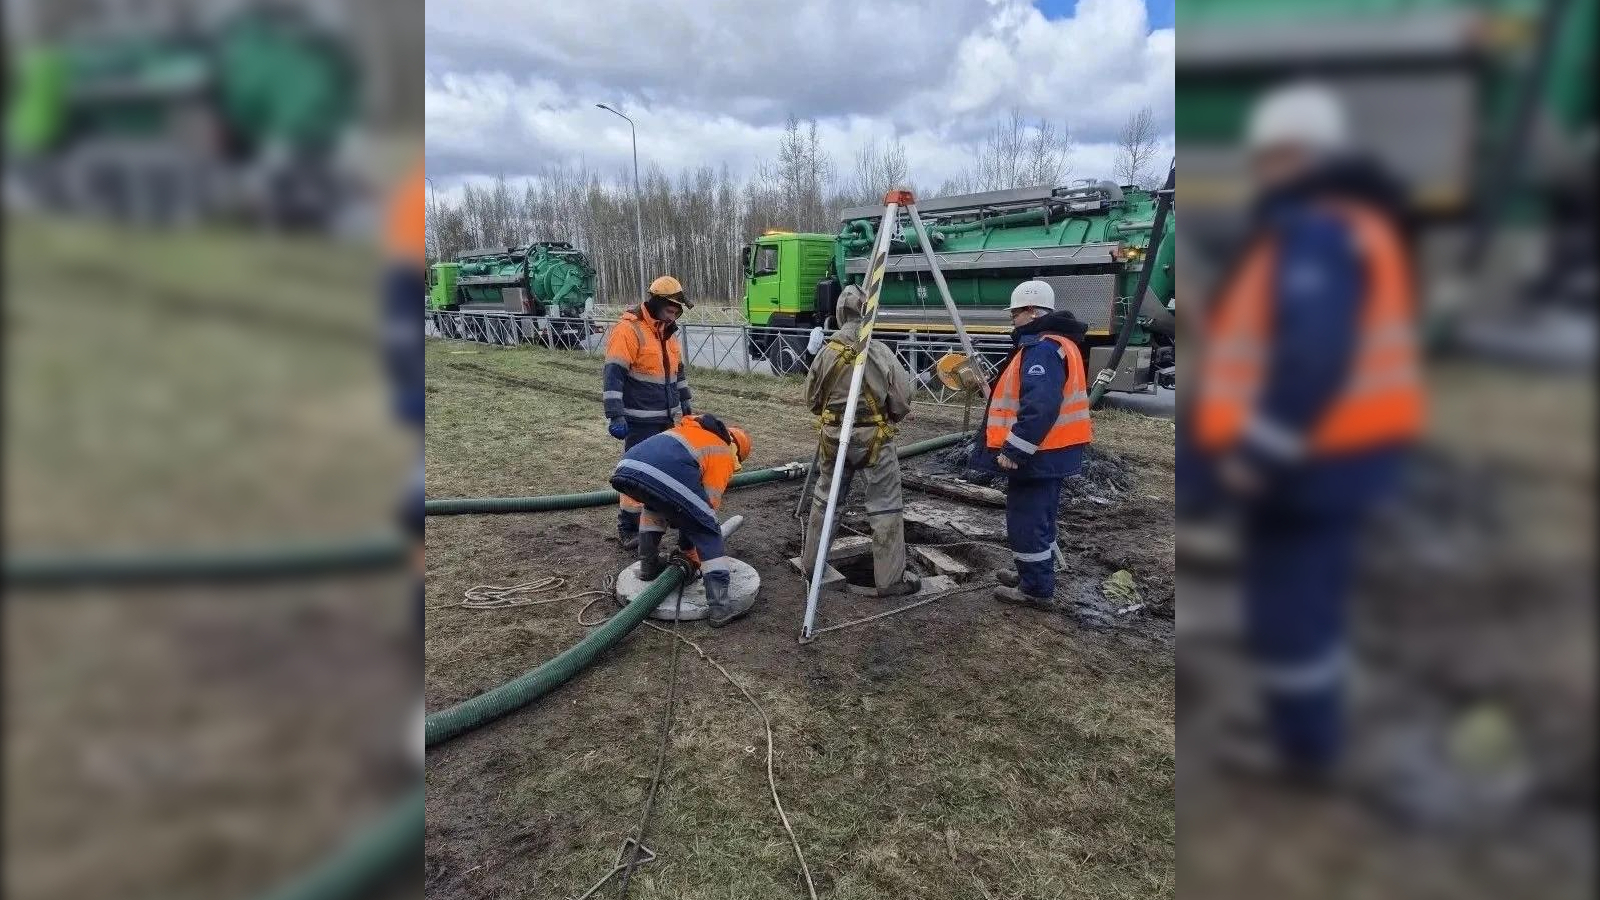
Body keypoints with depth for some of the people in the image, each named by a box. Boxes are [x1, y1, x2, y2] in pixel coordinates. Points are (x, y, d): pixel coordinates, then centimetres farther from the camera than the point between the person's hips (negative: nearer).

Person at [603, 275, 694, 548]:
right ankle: (627, 528, 8)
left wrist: (685, 404, 23)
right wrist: (615, 416, -26)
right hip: (640, 421, -8)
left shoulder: (668, 331, 11)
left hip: (669, 417, 8)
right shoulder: (628, 330, -16)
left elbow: (677, 370, 22)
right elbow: (613, 376, -21)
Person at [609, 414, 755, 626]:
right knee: (709, 533, 10)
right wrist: (690, 552, 31)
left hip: (624, 469, 6)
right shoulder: (723, 453, 22)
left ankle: (648, 566, 38)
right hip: (665, 478, -6)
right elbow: (710, 505, 18)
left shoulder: (689, 428, 41)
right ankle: (720, 605, 5)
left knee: (654, 503, 38)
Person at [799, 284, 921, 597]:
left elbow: (811, 398, 6)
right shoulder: (881, 353, -13)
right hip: (873, 438, -4)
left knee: (824, 499, 19)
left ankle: (811, 564, 31)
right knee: (886, 508, 3)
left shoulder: (826, 353, -4)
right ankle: (890, 579, 6)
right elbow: (902, 401, -9)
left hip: (833, 436, 4)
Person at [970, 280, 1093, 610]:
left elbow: (1040, 407, -31)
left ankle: (1037, 590, 8)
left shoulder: (1042, 348, -20)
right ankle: (1035, 577, 33)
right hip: (1051, 450, 11)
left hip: (1037, 453, -11)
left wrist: (1012, 450, -28)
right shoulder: (1056, 343, 15)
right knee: (1038, 517, 20)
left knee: (1025, 520, -1)